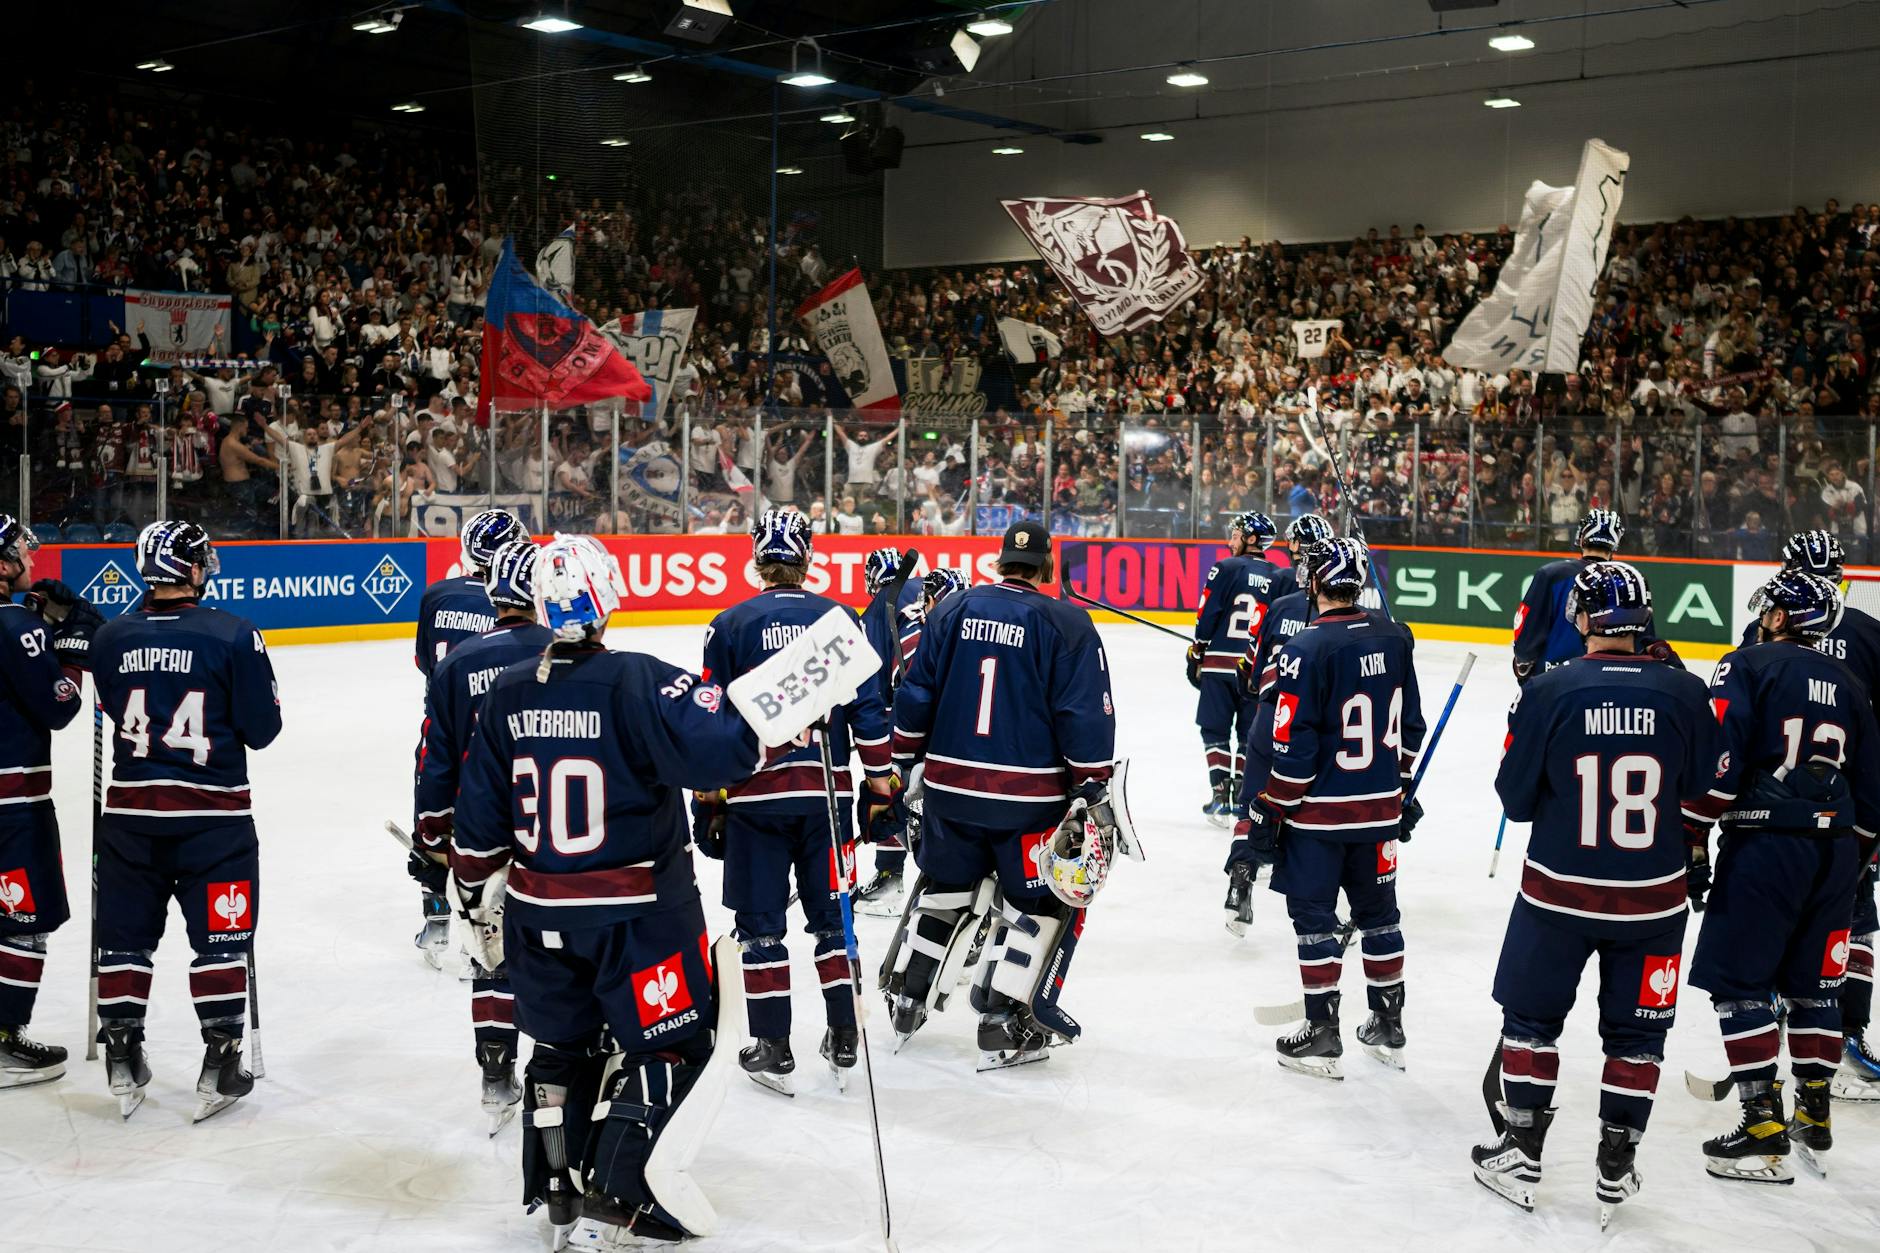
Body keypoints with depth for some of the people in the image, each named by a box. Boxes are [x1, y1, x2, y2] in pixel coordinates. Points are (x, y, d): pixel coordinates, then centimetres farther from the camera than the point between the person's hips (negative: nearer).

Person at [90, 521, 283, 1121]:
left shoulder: (111, 638, 0)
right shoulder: (234, 635, -13)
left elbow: (115, 708, 14)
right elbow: (262, 729, -8)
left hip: (129, 808, 4)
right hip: (212, 811, -3)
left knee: (126, 934, 14)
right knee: (222, 935, 7)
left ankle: (122, 1063, 20)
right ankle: (219, 1066, 9)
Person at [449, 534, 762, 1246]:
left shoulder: (505, 696, 1)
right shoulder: (635, 682, -17)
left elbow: (480, 822, 7)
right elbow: (717, 749, -29)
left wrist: (480, 903, 19)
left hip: (537, 911, 6)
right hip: (639, 912, -6)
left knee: (561, 1045, 21)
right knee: (670, 1042, 8)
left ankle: (555, 1188, 31)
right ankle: (618, 1196, 6)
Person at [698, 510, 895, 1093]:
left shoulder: (730, 625, -3)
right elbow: (867, 708, 1)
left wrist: (708, 797, 7)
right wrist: (881, 784, 9)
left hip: (755, 792, -2)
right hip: (825, 789, 2)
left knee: (761, 922, 7)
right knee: (831, 913, 14)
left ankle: (773, 1050, 9)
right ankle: (843, 1039, 19)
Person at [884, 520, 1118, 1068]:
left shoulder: (952, 609, 5)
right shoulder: (1068, 623, -7)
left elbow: (915, 693, 7)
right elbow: (1086, 716, -10)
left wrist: (904, 759, 16)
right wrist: (1092, 787, -4)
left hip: (949, 787, 4)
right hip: (1029, 795, -4)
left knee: (944, 885, 23)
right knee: (1043, 901, 10)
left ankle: (905, 997, 31)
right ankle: (1005, 1023, 7)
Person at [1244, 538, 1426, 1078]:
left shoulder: (1307, 649, -18)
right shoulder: (1395, 638, 2)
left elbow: (1293, 746, -18)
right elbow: (1409, 726, 11)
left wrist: (1269, 811, -9)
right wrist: (1401, 787, 22)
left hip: (1319, 811, -6)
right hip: (1380, 807, 6)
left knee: (1313, 913, 4)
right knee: (1378, 910, 17)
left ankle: (1322, 1034, 8)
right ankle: (1388, 1027, 27)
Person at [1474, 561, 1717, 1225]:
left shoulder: (1547, 691, -13)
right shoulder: (1684, 692, -9)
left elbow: (1516, 798, -4)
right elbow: (1703, 789, 3)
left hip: (1558, 890, -1)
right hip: (1652, 897, 1)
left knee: (1531, 1016, 16)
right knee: (1636, 1033, 15)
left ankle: (1519, 1155, 22)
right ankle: (1615, 1170, 22)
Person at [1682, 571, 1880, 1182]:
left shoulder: (1747, 666, -2)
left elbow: (1718, 761, -13)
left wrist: (1695, 840, -8)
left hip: (1767, 842, -6)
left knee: (1739, 979, -1)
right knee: (1814, 982, 17)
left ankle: (1763, 1124, -4)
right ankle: (1815, 1115, 24)